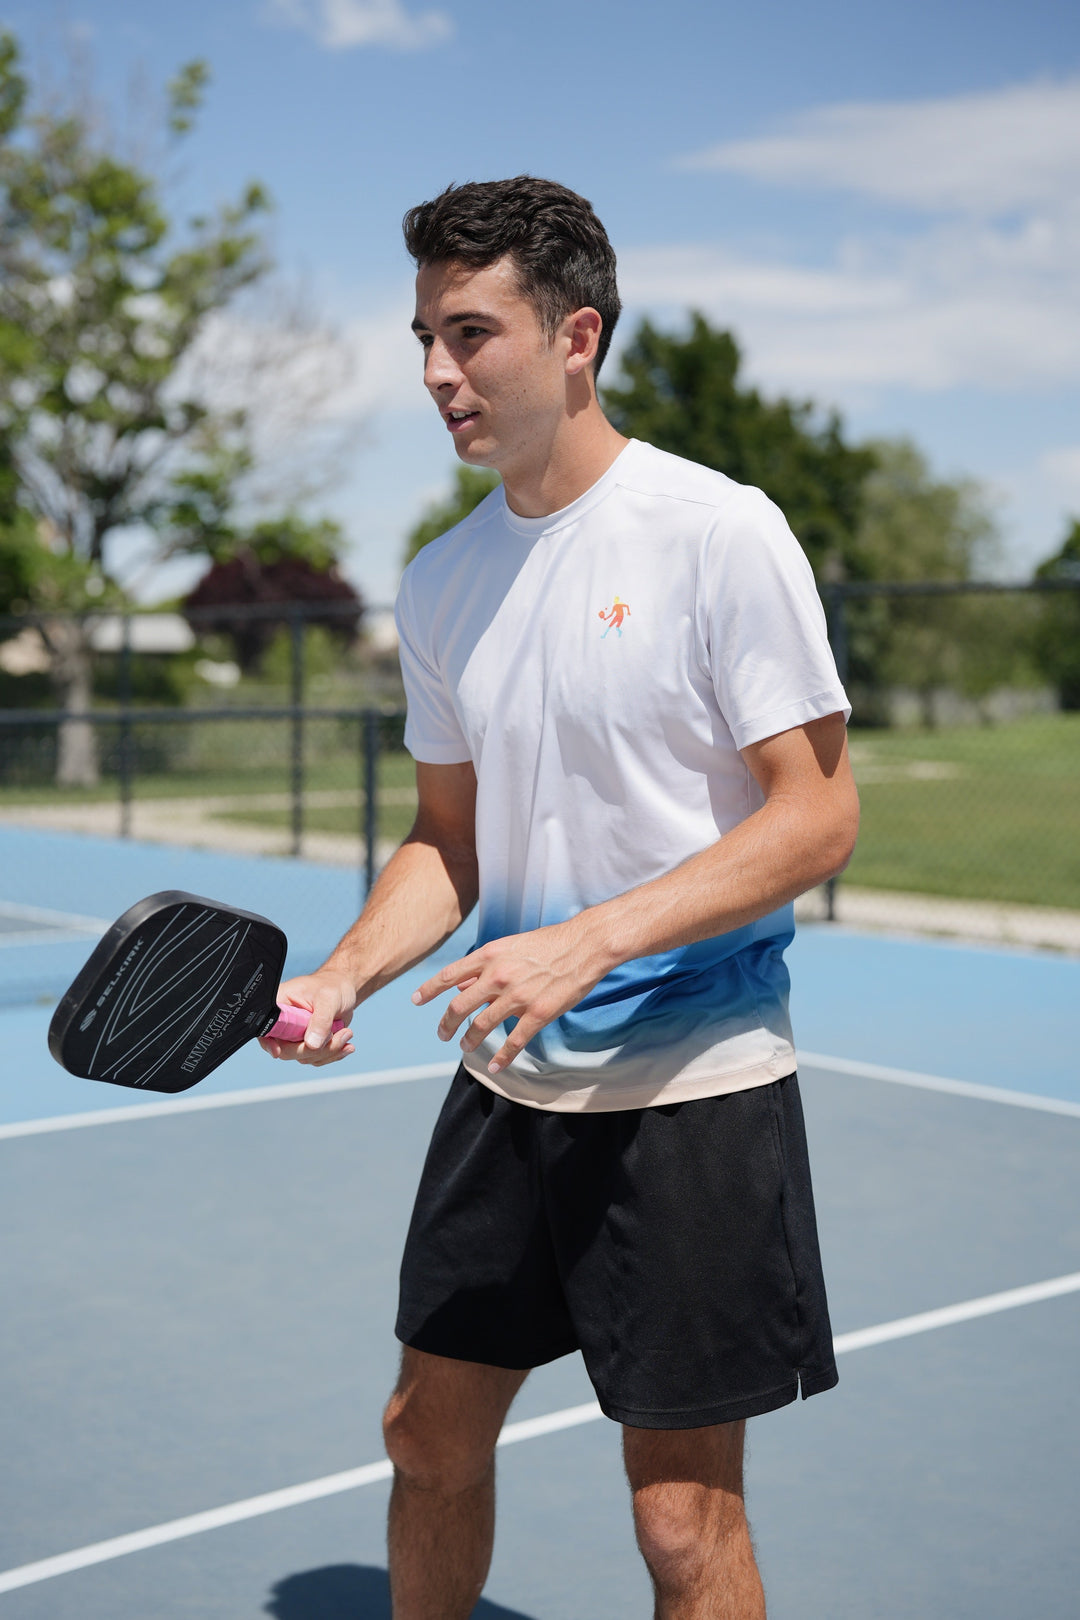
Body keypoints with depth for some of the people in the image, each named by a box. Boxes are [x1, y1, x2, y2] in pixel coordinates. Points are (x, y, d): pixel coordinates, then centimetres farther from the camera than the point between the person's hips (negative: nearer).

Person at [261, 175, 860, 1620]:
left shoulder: (719, 532, -12)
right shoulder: (441, 583, 7)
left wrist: (589, 942, -25)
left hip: (693, 1080, -6)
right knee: (431, 1439, 16)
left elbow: (817, 813, -15)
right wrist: (343, 977, -3)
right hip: (507, 1076, 6)